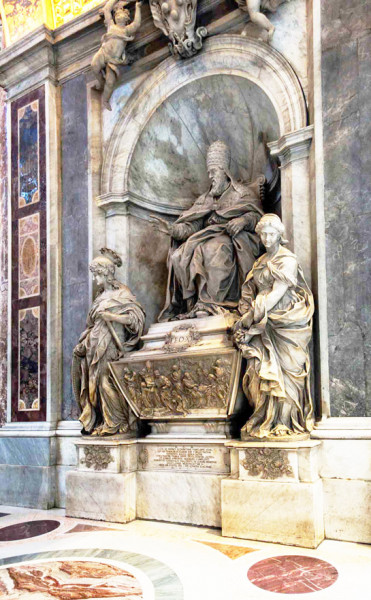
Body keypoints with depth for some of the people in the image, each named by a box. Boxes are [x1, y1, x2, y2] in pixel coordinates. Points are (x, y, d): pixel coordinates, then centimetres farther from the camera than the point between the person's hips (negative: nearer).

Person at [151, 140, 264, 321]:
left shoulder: (242, 192, 14)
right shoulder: (205, 199, 26)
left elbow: (257, 214, -2)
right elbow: (192, 226, 13)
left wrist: (244, 220, -23)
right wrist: (172, 229, -5)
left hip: (235, 240, -5)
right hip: (208, 237, 5)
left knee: (214, 249, -39)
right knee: (179, 255, -23)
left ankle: (211, 304, -42)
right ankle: (191, 304, -26)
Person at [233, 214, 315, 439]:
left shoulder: (288, 260, -4)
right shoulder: (261, 262, 18)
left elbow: (277, 293, -13)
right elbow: (252, 291, 15)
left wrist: (249, 317, -16)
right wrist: (248, 314, -5)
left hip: (285, 321, -6)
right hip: (265, 324, 6)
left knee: (283, 368, -7)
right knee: (261, 367, -2)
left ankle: (283, 422, -2)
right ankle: (266, 420, 2)